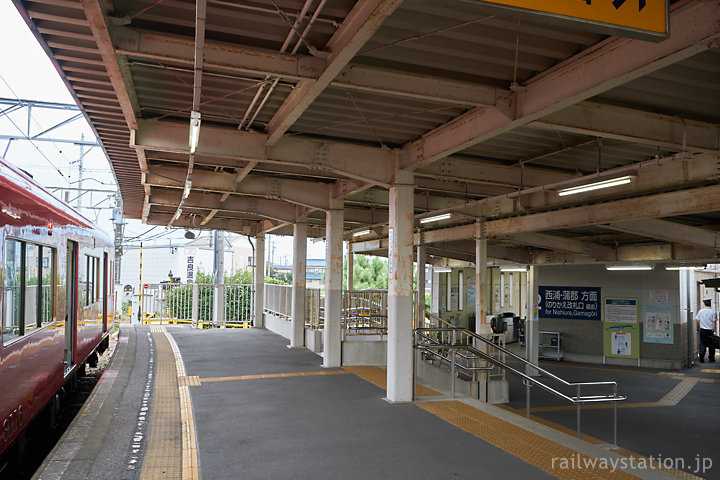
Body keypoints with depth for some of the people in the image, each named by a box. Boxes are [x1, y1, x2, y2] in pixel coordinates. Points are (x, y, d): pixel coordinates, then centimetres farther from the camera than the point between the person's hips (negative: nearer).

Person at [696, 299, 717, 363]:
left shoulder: (701, 311, 1)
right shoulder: (713, 312, -6)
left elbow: (698, 321, 4)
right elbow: (714, 322, -8)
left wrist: (698, 329, 16)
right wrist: (714, 331, -3)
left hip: (702, 330, 1)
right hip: (710, 330, -1)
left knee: (702, 344, 5)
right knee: (711, 345, 10)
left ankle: (701, 358, -3)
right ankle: (711, 358, 18)